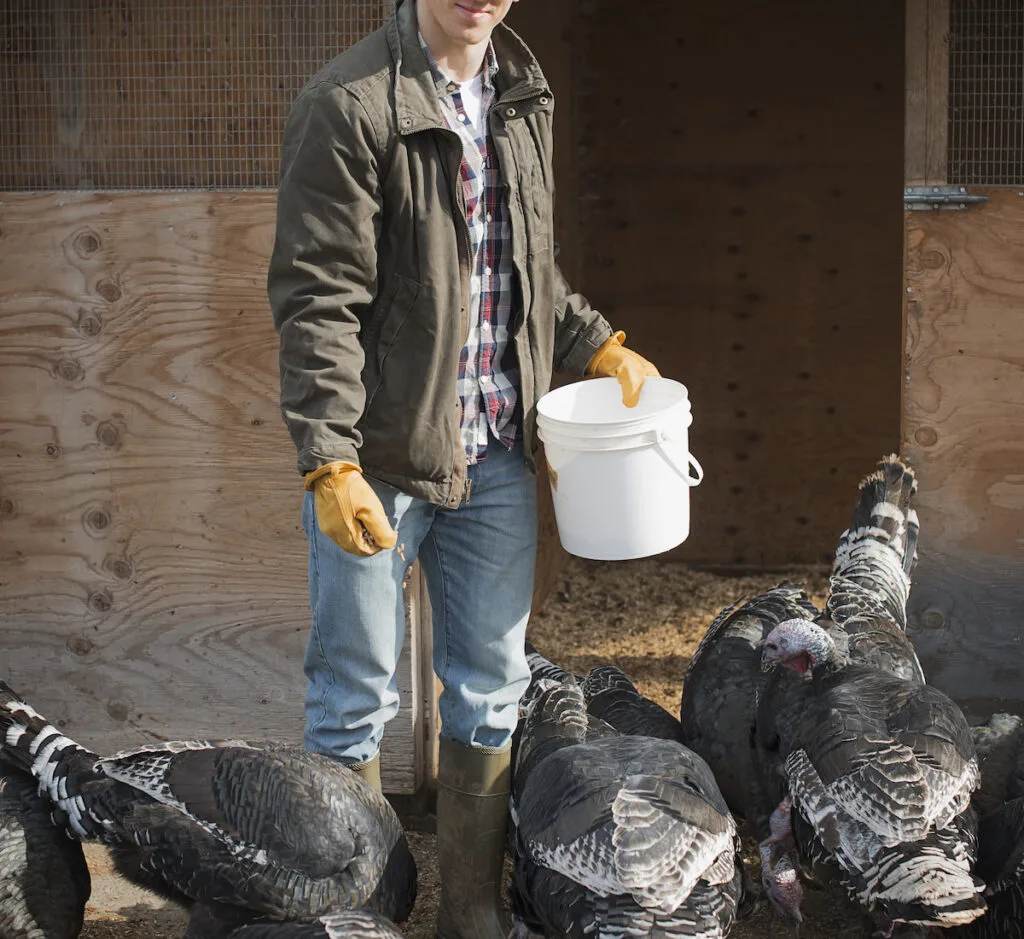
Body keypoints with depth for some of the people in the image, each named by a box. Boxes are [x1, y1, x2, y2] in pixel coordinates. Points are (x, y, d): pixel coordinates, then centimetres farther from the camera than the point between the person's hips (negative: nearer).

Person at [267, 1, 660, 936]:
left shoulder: (521, 96, 9)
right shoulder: (350, 104, -14)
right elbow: (318, 300, -17)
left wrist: (601, 346, 13)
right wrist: (331, 464, -22)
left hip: (496, 458, 7)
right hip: (380, 459, -6)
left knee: (491, 692, 14)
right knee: (357, 700, 6)